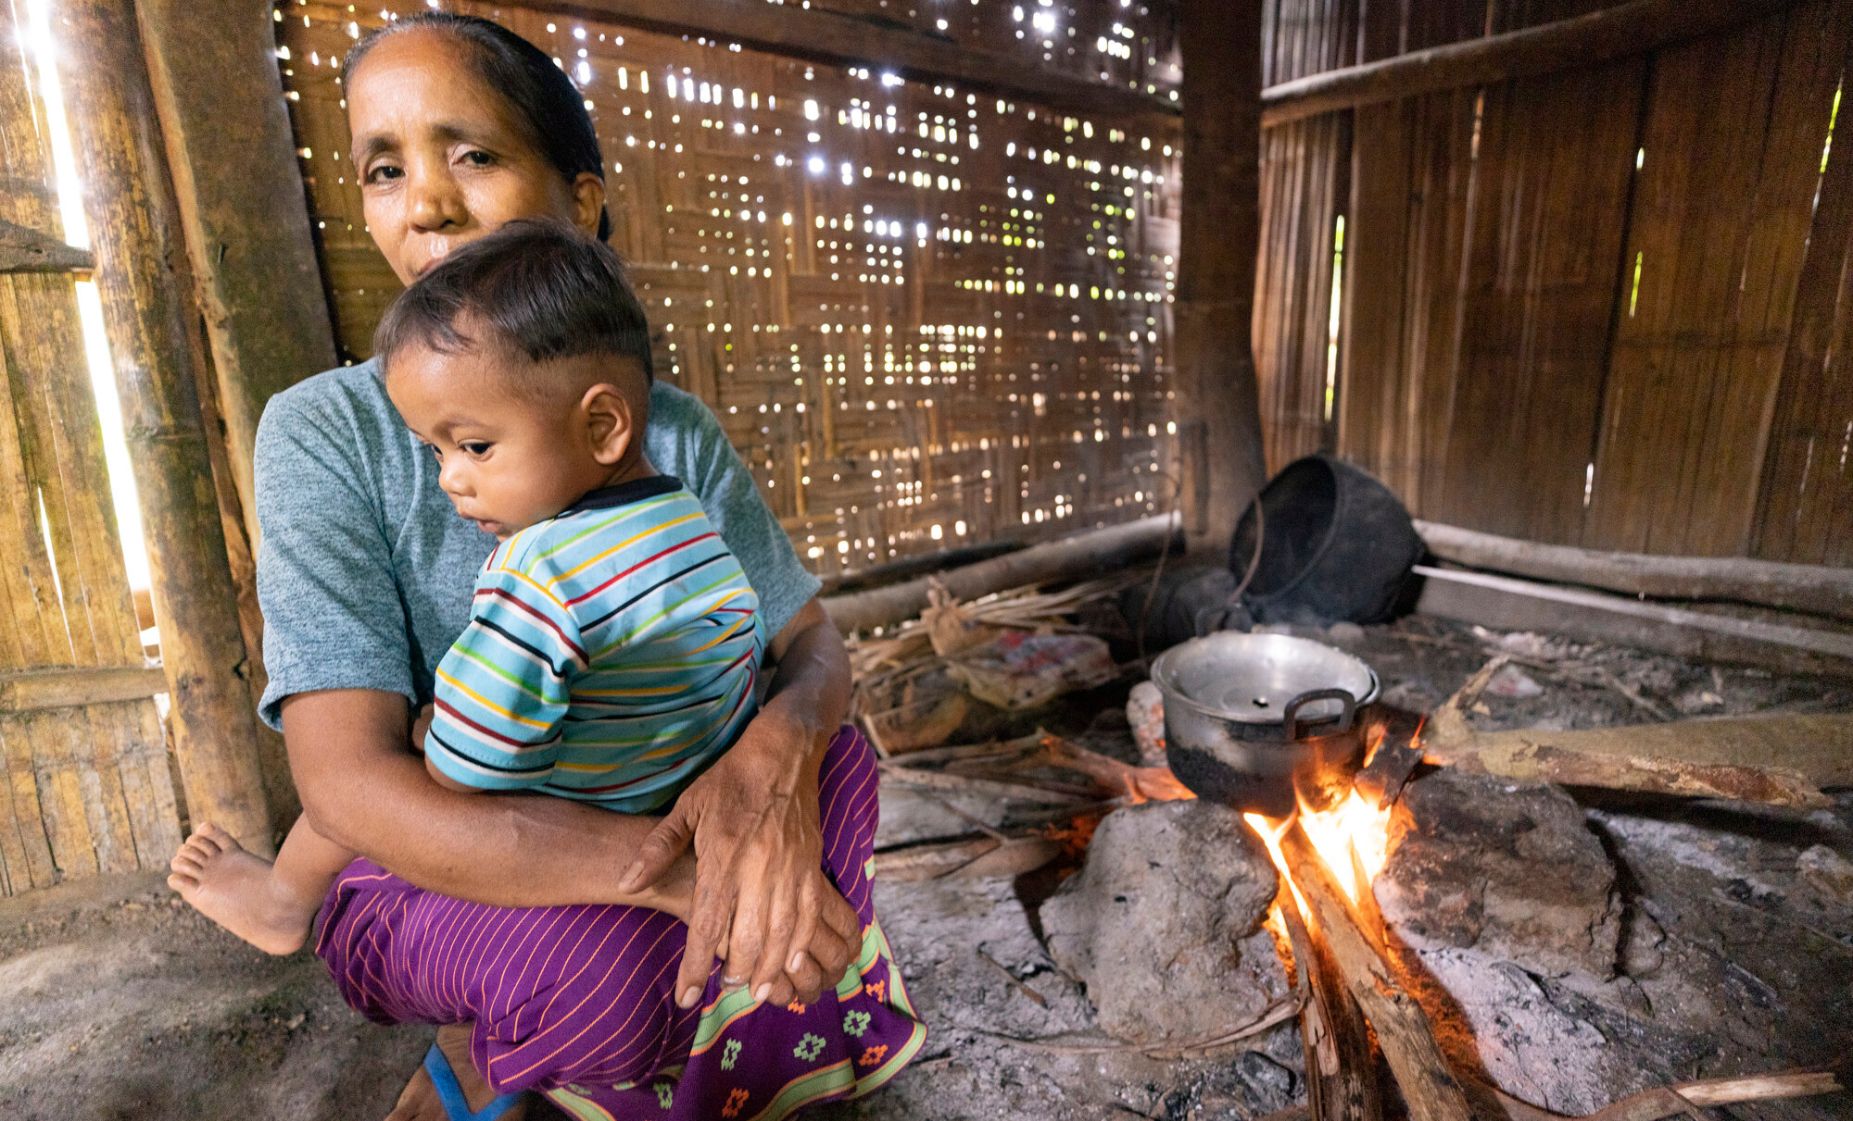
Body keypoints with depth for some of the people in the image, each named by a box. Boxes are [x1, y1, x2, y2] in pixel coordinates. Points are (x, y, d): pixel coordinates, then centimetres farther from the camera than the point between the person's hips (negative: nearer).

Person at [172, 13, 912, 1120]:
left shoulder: (676, 432, -9)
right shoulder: (326, 433, -18)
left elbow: (813, 644, -10)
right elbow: (348, 779, -26)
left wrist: (776, 751, -35)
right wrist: (680, 869, -40)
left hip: (639, 813, 4)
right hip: (422, 871, -3)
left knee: (837, 755, -15)